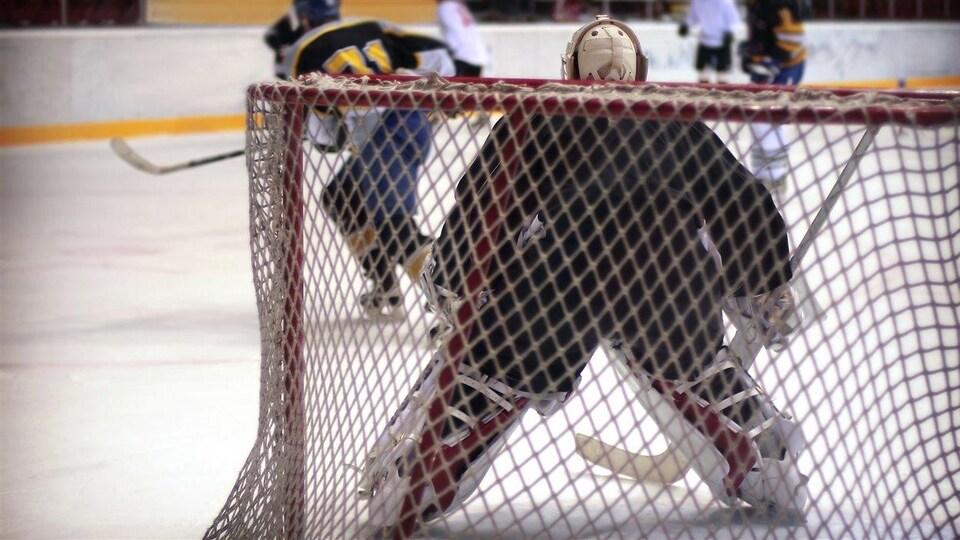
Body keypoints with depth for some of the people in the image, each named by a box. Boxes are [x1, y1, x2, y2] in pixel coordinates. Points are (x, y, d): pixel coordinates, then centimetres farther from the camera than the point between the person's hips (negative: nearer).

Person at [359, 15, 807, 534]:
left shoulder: (538, 119, 22)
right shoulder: (680, 125, 27)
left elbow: (485, 199, 15)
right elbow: (746, 204, 27)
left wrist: (448, 275, 24)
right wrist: (769, 287, 37)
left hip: (564, 273, -2)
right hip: (674, 273, 2)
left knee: (487, 372, 13)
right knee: (689, 365, 31)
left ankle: (409, 494, 10)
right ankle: (766, 472, 32)